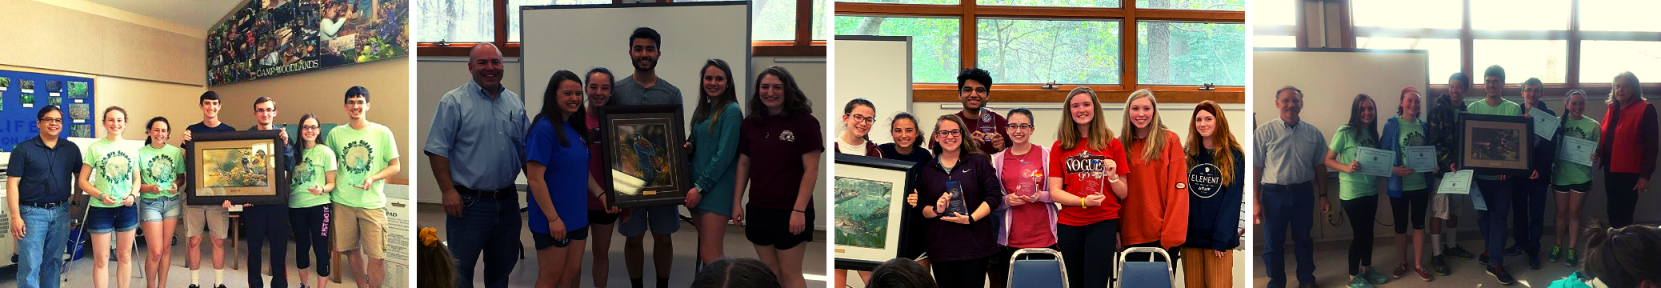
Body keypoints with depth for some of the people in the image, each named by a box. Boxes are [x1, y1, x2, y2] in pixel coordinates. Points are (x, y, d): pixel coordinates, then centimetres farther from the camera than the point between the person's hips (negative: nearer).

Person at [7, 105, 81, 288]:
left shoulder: (72, 149, 8)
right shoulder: (23, 149, -4)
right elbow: (12, 184, -6)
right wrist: (15, 216, -13)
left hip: (61, 212, 4)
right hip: (32, 212, -4)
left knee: (54, 262, 11)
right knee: (30, 265, -6)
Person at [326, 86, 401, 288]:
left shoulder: (382, 133, -2)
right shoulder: (335, 134, 5)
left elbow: (395, 167, 0)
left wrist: (373, 179, -16)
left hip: (372, 203, -2)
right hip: (342, 201, 3)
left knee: (376, 255, -5)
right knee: (352, 250, 11)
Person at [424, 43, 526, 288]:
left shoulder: (515, 102, 11)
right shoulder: (453, 102, -6)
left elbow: (525, 148, 18)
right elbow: (437, 150, -10)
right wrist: (448, 191, -17)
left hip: (507, 201, 5)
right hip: (469, 203, -5)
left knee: (503, 264, 16)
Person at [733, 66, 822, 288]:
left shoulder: (803, 122, -9)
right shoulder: (750, 123, 6)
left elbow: (811, 170, -12)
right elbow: (743, 165, 13)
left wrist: (799, 210, -17)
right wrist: (737, 202, 7)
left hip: (789, 211, -5)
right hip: (758, 209, 5)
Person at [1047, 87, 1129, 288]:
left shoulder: (1112, 144, 6)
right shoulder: (1060, 147, 7)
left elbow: (1123, 194, 7)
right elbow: (1055, 193, 0)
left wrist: (1113, 176, -13)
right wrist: (1083, 201, -15)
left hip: (1103, 223, -1)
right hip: (1069, 225, 1)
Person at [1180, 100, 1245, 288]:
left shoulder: (1233, 155, -1)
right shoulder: (1187, 154, 9)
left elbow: (1233, 199, -6)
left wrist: (1221, 238, -12)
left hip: (1219, 237, -3)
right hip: (1190, 236, 3)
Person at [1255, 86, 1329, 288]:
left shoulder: (1313, 133, 2)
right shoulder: (1264, 132, -7)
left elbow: (1320, 165, 9)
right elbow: (1255, 167, -7)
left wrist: (1322, 195, 7)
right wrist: (1255, 201, -10)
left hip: (1303, 192, 3)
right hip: (1274, 193, -2)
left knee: (1303, 240, 16)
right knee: (1273, 243, 7)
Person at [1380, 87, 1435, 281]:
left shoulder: (1423, 125, 4)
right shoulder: (1392, 125, -9)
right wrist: (1394, 169, -25)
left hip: (1421, 184, 3)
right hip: (1399, 185, -3)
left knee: (1419, 224, 11)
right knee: (1400, 226, 10)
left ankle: (1418, 265, 21)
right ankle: (1403, 263, 26)